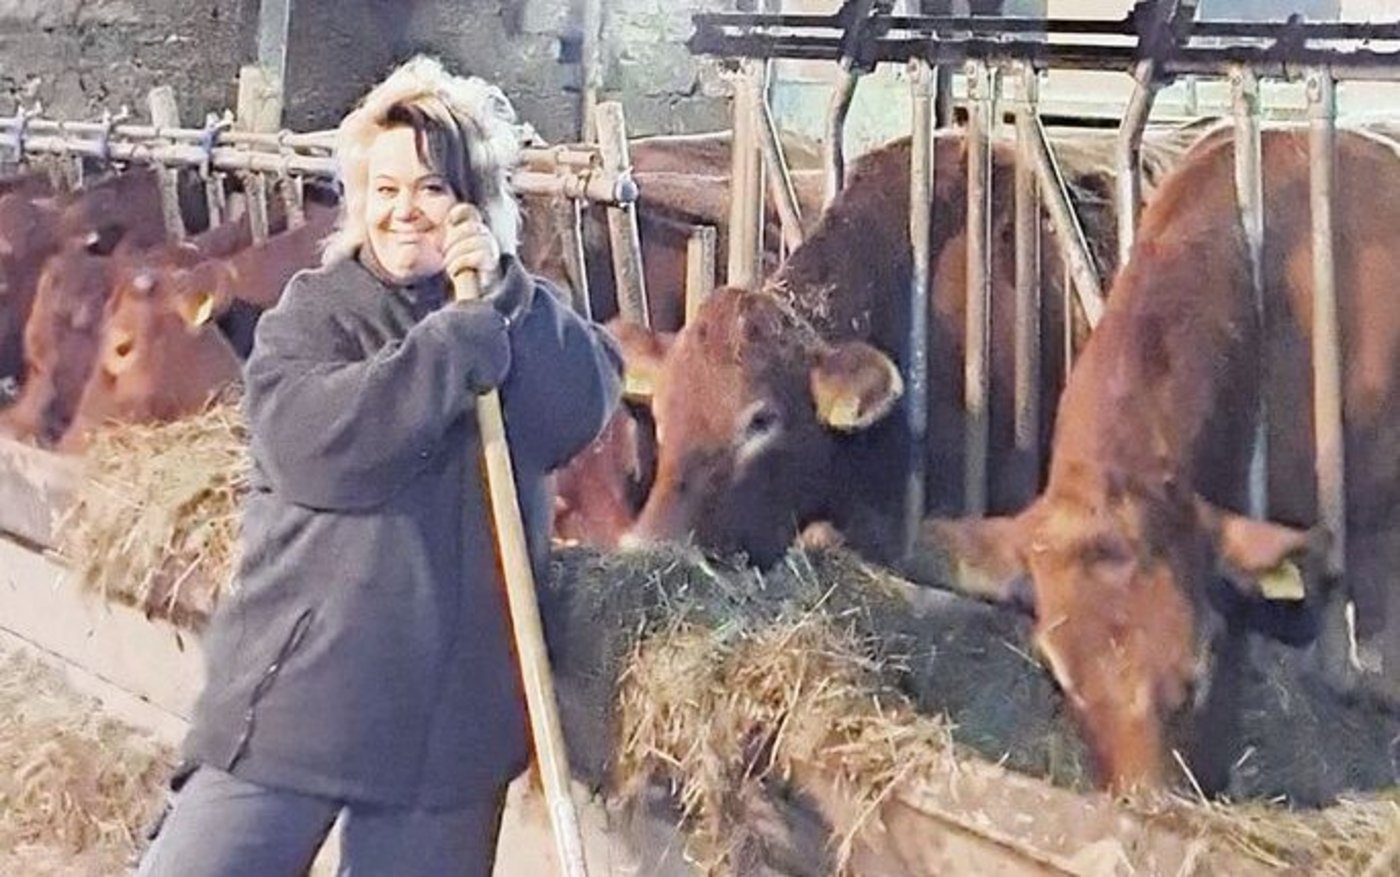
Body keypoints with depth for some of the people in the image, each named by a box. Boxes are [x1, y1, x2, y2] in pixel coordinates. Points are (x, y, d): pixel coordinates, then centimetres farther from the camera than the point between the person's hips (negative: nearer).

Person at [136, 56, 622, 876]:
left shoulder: (519, 311, 9)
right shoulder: (313, 311, 0)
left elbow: (584, 409, -10)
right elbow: (317, 447, -20)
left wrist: (501, 295, -18)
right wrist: (468, 338, -19)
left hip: (449, 707, 3)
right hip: (299, 690, -2)